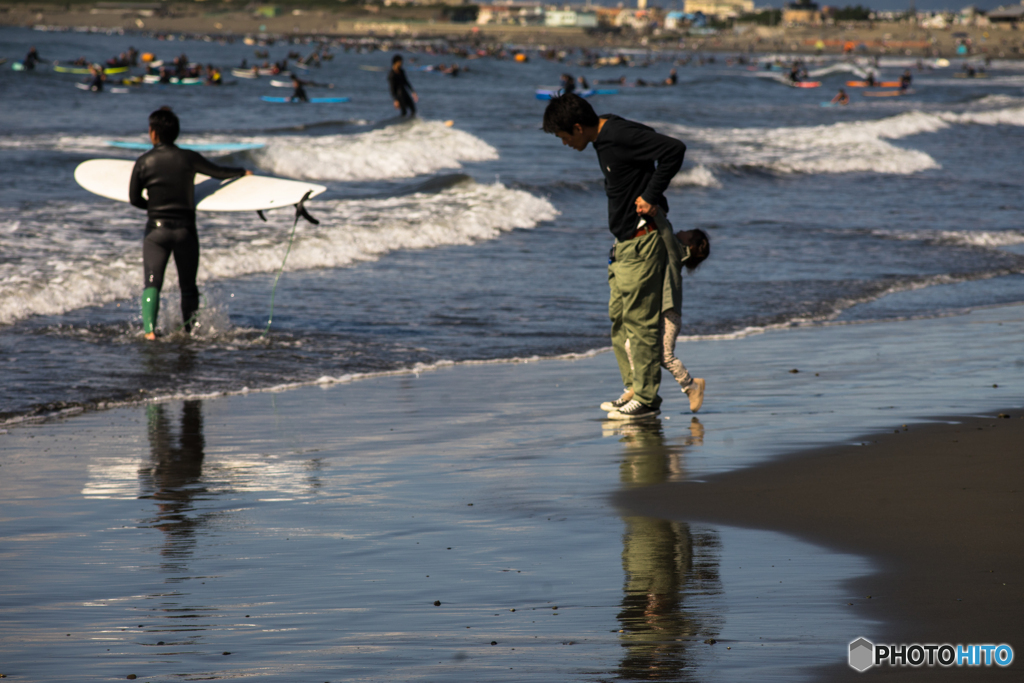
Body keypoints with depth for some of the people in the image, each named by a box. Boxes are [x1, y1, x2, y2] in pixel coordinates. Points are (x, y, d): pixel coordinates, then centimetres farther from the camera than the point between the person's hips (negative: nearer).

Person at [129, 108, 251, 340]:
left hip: (156, 229, -1)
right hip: (185, 229, 1)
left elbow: (134, 199, 2)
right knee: (188, 286, 14)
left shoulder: (144, 162, -5)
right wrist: (242, 172, 29)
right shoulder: (188, 158, -5)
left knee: (152, 283, -4)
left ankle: (149, 328, -23)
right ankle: (190, 331, 19)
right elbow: (217, 172, 10)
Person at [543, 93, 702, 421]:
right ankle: (634, 388, 21)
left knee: (639, 319, -6)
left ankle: (646, 398, 0)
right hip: (625, 241, 10)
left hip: (643, 241, -10)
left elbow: (674, 149, -26)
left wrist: (651, 196, -21)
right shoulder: (604, 140, 10)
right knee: (619, 316, 13)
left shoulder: (621, 136, -19)